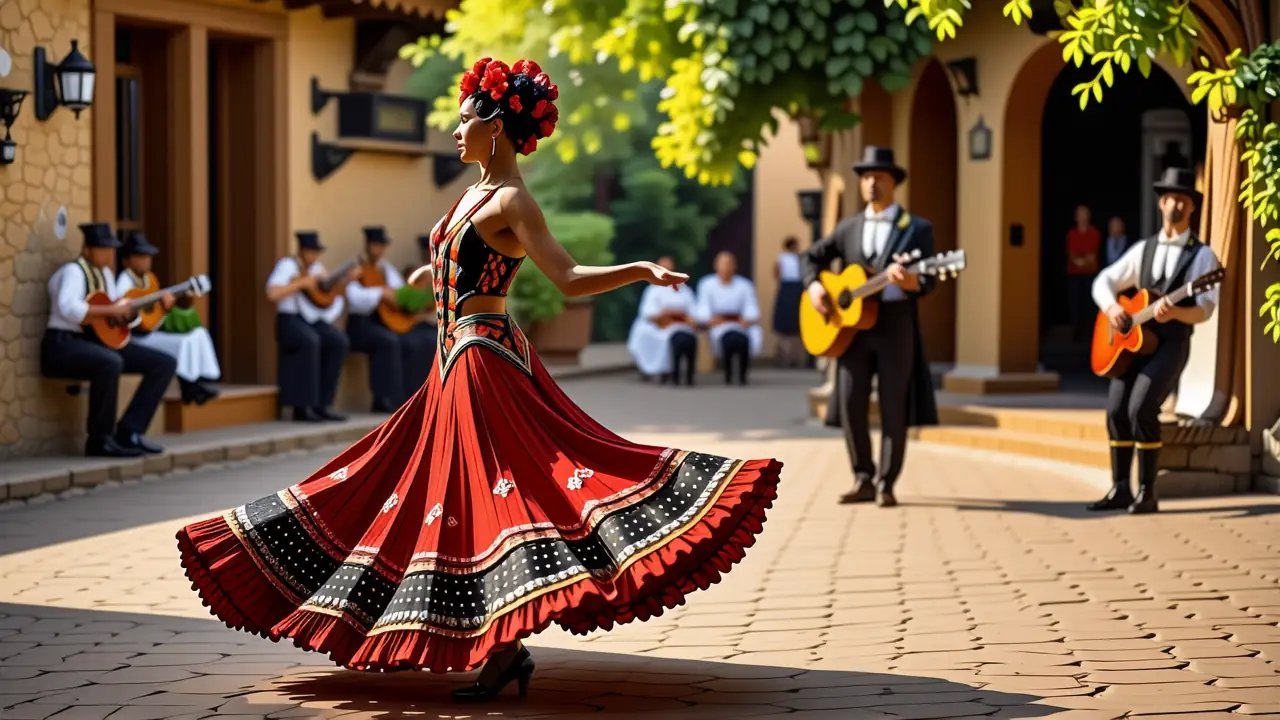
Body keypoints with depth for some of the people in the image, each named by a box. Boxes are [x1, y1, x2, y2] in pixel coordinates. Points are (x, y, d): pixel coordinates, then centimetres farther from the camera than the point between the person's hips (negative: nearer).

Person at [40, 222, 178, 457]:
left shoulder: (105, 273, 16)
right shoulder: (73, 272, -12)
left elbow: (119, 308, 23)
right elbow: (68, 309, -31)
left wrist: (157, 303, 10)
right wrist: (112, 310, -26)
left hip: (101, 340, 10)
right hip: (64, 344, -10)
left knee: (165, 363, -2)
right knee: (110, 363, -42)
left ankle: (128, 433, -7)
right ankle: (100, 439, -25)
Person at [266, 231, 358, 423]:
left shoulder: (317, 268, 14)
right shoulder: (287, 266, -8)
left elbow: (332, 294, 17)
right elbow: (272, 294, -21)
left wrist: (347, 279, 2)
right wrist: (301, 283, -20)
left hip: (312, 320, 7)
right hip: (290, 320, -7)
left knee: (339, 342, -18)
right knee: (310, 341, -37)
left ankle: (320, 405, -13)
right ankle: (302, 408, -32)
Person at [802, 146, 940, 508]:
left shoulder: (917, 229, 2)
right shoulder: (848, 229, 14)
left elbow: (927, 282, -8)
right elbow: (812, 256, 23)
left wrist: (908, 281, -31)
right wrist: (814, 286, 3)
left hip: (895, 326, -3)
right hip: (852, 326, 3)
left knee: (893, 409, -2)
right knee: (851, 406, -2)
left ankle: (886, 484, 5)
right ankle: (863, 480, 9)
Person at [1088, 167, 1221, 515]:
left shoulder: (1202, 255, 0)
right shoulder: (1143, 249, 14)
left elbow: (1204, 309, -8)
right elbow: (1103, 282, 13)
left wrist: (1173, 312, -28)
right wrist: (1112, 308, -8)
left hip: (1172, 342, -5)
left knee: (1141, 409, -21)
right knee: (1116, 410, -9)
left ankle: (1147, 492, -11)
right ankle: (1120, 489, 1)